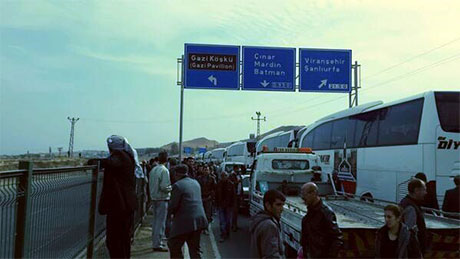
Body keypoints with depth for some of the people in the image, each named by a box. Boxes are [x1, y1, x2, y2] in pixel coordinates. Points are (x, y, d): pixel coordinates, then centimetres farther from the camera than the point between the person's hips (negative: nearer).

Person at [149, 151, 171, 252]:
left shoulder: (153, 170, 6)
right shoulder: (164, 170, -16)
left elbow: (150, 185, 12)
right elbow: (164, 187, -20)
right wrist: (172, 188, -3)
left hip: (154, 198, 8)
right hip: (162, 199, -8)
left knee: (155, 220, 16)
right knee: (160, 221, -2)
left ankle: (155, 241, 27)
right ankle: (157, 244, 0)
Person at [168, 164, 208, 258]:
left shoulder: (177, 185, -11)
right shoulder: (195, 183, 13)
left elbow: (172, 206, -13)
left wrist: (171, 212, 10)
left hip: (185, 221, -7)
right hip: (199, 219, 7)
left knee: (173, 245, 8)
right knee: (195, 249, 15)